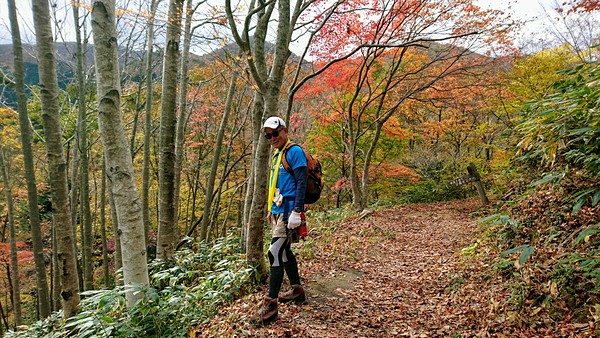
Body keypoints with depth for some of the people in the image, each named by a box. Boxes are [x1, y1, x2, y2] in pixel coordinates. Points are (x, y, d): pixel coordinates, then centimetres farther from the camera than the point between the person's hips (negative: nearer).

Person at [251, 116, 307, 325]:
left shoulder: (294, 152, -9)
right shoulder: (277, 155, 18)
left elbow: (301, 183, -17)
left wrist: (296, 211, -23)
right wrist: (271, 210, 23)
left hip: (288, 211, -10)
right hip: (278, 211, 10)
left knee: (275, 253, -12)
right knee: (285, 252, 16)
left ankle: (270, 305, -6)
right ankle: (297, 291, 31)